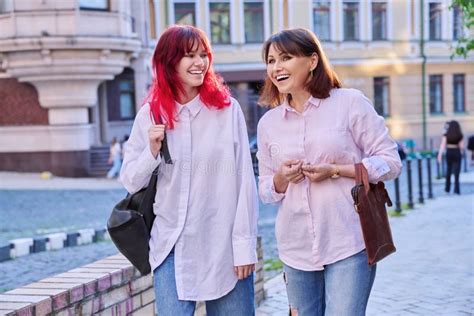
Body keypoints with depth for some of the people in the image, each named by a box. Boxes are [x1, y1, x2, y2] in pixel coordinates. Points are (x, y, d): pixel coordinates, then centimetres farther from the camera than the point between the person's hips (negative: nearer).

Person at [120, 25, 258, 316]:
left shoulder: (228, 108, -4)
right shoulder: (150, 115, 2)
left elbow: (244, 180, -5)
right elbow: (131, 183, 6)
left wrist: (245, 245, -7)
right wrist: (152, 150, -12)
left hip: (224, 246, -1)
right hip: (172, 247, 1)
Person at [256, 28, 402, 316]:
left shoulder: (350, 102, -5)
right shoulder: (268, 123, 8)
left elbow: (390, 162, -4)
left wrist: (334, 170, -16)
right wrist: (281, 179, -8)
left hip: (349, 245, -4)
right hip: (297, 249, 5)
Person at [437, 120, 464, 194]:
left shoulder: (446, 135, -4)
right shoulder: (460, 136, -4)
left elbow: (442, 145, -13)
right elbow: (462, 147, -3)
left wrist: (440, 155, -16)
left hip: (449, 153, 1)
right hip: (457, 153, -1)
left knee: (448, 171, 18)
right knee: (456, 172, 0)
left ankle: (447, 188, 22)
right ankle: (456, 190, -8)